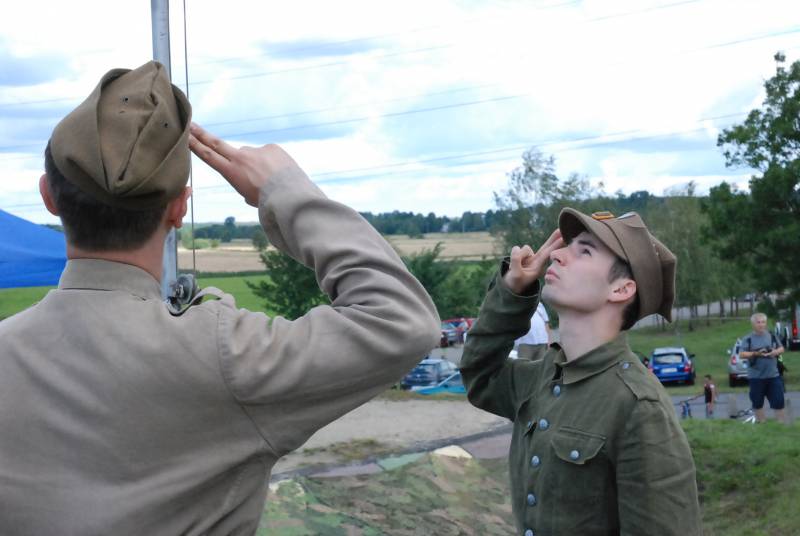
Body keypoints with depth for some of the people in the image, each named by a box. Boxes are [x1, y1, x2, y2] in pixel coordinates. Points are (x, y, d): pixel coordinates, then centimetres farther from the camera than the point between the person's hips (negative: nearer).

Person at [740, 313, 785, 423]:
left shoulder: (772, 336, 5)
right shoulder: (748, 338, -6)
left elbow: (781, 348, 13)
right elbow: (742, 354, -10)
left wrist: (776, 352, -9)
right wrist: (756, 353, -22)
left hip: (773, 375, 2)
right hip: (756, 376, -2)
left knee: (778, 400, 3)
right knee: (757, 402, 6)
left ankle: (781, 423, 13)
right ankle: (762, 423, 18)